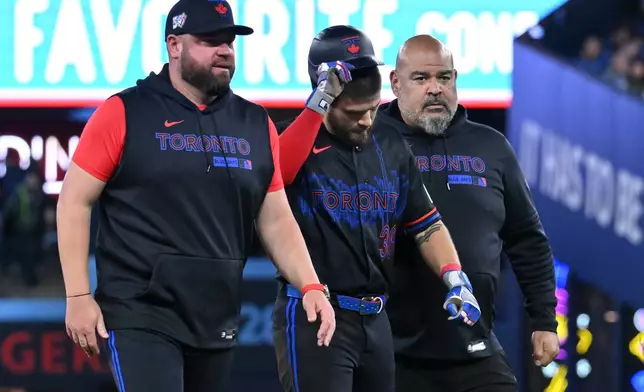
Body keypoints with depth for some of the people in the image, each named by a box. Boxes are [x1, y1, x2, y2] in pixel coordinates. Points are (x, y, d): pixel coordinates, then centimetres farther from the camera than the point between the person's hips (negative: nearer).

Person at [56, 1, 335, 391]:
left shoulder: (256, 124, 10)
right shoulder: (125, 113, -4)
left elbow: (276, 219, 13)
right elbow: (75, 201, -2)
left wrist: (311, 286, -1)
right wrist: (79, 296, -8)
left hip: (218, 322, 5)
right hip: (141, 316, -5)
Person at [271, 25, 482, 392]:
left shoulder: (392, 148, 11)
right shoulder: (295, 138, -7)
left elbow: (426, 223, 16)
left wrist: (455, 279, 0)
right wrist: (318, 105, -28)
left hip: (375, 320, 7)